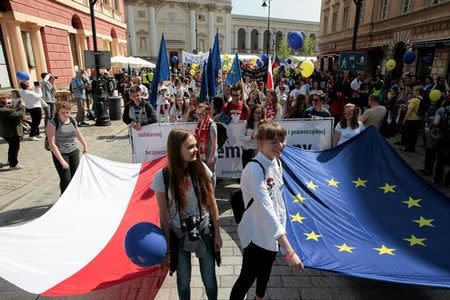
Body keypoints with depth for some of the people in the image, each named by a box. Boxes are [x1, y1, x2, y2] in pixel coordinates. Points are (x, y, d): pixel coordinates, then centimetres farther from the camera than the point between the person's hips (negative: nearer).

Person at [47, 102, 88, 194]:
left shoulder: (72, 121, 5)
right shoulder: (53, 123, -11)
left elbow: (78, 133, 27)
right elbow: (52, 144, -16)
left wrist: (85, 145, 29)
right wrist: (61, 160, -20)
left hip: (74, 152, 5)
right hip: (60, 154, -5)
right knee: (66, 180, -7)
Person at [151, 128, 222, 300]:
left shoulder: (201, 169, -14)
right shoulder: (163, 177, -19)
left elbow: (212, 203, -4)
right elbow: (164, 214, -8)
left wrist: (217, 233, 1)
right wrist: (167, 244, -1)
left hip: (204, 231, 1)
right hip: (179, 235, -1)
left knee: (209, 280, 17)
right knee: (183, 281, 21)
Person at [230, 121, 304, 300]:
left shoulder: (276, 162, -3)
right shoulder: (254, 170, -29)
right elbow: (266, 210, -35)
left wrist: (282, 228, 8)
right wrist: (289, 250, -37)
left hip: (274, 232, 8)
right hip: (256, 234, -8)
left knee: (265, 272, 29)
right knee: (247, 278, 8)